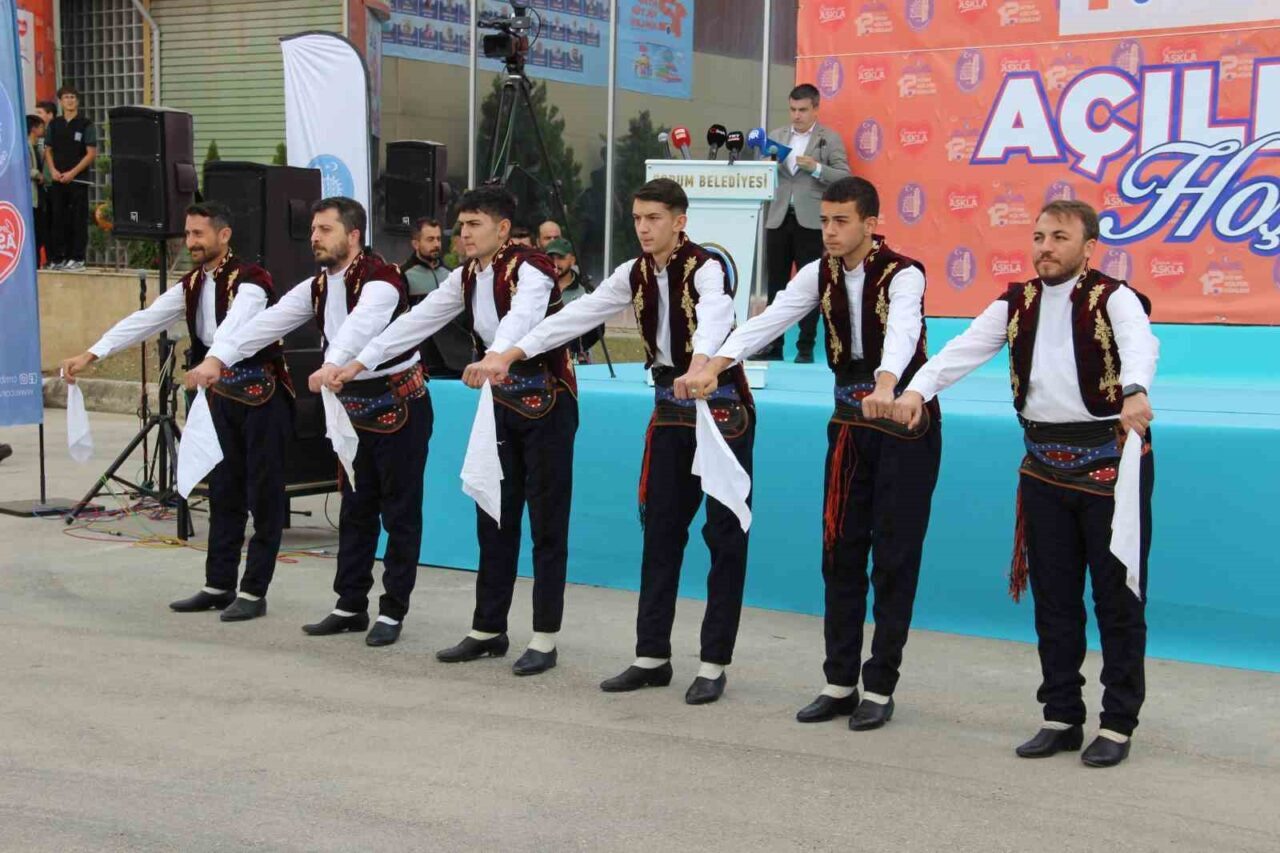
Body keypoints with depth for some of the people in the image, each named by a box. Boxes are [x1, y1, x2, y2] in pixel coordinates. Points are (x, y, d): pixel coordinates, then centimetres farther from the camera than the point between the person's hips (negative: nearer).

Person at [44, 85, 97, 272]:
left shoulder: (86, 124, -1)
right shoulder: (54, 124, 11)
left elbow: (91, 153, -5)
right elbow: (48, 150, 15)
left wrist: (72, 173, -12)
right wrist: (53, 170, -3)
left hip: (78, 179, -4)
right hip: (58, 179, 4)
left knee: (78, 219, -2)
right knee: (57, 218, 4)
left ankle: (77, 258, 1)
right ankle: (58, 258, 9)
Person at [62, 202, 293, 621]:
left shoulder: (250, 280, -15)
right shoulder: (192, 285, 8)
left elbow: (233, 328, -34)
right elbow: (144, 320, 3)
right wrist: (91, 354, -5)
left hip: (262, 390, -8)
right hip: (222, 392, 8)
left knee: (263, 492, -2)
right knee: (223, 490, 12)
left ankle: (254, 591, 3)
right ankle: (218, 586, 19)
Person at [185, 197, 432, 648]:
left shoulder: (380, 279, -20)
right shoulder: (317, 287, 4)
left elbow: (361, 324, -41)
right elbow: (269, 322, -6)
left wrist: (333, 365, -59)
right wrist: (218, 357, -18)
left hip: (400, 404, -8)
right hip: (353, 405, 8)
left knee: (400, 511, -1)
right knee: (355, 509, 13)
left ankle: (393, 611, 7)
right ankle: (351, 606, 21)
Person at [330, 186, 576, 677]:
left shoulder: (529, 269, -16)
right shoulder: (466, 278, 7)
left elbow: (520, 319, -36)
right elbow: (417, 321, 4)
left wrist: (493, 358, -55)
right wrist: (360, 362, -4)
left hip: (546, 400, -8)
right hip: (500, 399, 8)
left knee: (547, 521, -2)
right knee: (494, 518, 11)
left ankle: (545, 639, 4)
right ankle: (488, 629, 20)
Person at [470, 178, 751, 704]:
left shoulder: (706, 268, -16)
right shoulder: (635, 274, 5)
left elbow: (716, 318, -37)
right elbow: (579, 315, 1)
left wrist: (698, 369, -58)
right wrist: (512, 354, -9)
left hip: (721, 405, -7)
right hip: (670, 407, 7)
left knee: (724, 532, -1)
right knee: (661, 528, 9)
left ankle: (714, 664, 5)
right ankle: (652, 654, 17)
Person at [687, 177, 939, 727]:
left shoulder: (903, 274, -15)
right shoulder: (821, 273, 1)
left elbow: (902, 331, -35)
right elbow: (770, 319, -11)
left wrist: (885, 386, -55)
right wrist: (716, 364, -26)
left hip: (904, 421, -6)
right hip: (849, 419, 6)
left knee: (894, 556, 0)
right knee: (841, 551, 8)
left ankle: (880, 687, 9)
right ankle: (840, 682, 18)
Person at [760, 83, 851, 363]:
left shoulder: (830, 138, 3)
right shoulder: (776, 136, 14)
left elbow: (844, 177, -3)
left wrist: (816, 168, -17)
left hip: (810, 220, -3)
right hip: (778, 218, 4)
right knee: (774, 283, 4)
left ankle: (806, 348, 6)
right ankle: (772, 345, 11)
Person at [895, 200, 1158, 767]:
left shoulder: (1114, 298, -6)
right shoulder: (1017, 303, 8)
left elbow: (1140, 344, -26)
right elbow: (965, 348, -4)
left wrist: (1135, 391, -48)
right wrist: (918, 388, -21)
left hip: (1110, 459, -5)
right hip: (1044, 462, 5)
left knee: (1118, 594, 2)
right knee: (1052, 597, 10)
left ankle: (1118, 723, 13)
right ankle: (1061, 717, 21)